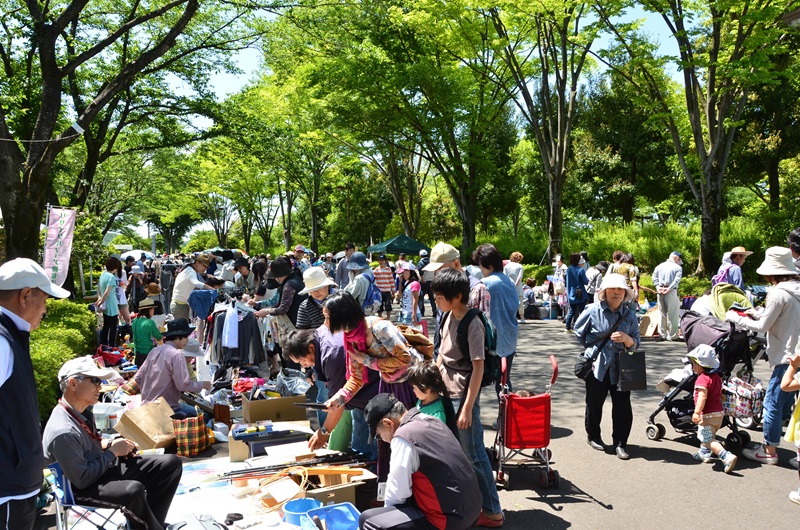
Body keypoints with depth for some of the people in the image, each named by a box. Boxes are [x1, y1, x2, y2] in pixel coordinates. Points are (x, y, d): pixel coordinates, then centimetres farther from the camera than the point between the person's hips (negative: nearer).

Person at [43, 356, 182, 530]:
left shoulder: (83, 410, 0)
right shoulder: (63, 432, -28)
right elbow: (83, 480, -26)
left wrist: (110, 444, 1)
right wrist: (113, 452, -16)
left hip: (105, 467, 9)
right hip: (83, 489, -9)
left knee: (172, 463, 0)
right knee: (134, 490, -39)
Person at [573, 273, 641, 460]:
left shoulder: (629, 315, 2)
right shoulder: (593, 311, -4)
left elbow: (635, 344, 3)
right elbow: (578, 331, 11)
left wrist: (626, 339, -18)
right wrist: (592, 347, 8)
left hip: (621, 367, 1)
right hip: (597, 366, -1)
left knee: (623, 406, -2)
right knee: (594, 403, 11)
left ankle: (620, 443, 13)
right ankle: (593, 436, 33)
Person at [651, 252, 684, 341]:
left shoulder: (659, 266, 12)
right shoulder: (678, 267, -2)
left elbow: (654, 277, 4)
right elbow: (677, 280, -14)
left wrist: (658, 287, -4)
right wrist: (669, 289, -17)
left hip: (660, 291, 5)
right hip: (671, 292, -5)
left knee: (662, 313, 12)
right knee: (672, 314, 0)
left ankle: (662, 334, 15)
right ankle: (672, 335, 1)